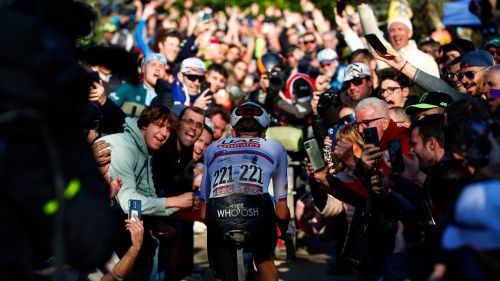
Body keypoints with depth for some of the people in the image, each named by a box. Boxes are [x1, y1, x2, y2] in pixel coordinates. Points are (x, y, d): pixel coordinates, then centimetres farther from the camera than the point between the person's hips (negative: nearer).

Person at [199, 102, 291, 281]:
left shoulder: (213, 148, 33)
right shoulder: (275, 148, 29)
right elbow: (282, 211, 32)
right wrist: (285, 233, 51)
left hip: (218, 215, 1)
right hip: (257, 212, -1)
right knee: (265, 260, 29)